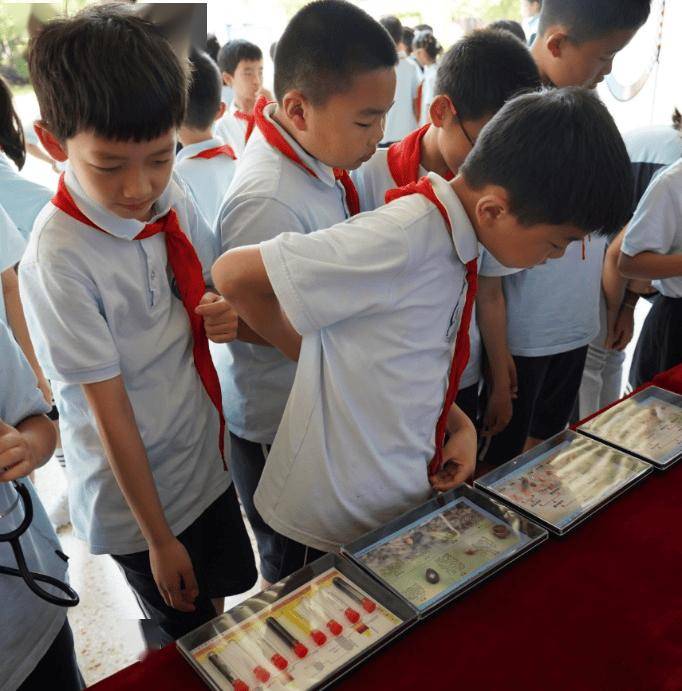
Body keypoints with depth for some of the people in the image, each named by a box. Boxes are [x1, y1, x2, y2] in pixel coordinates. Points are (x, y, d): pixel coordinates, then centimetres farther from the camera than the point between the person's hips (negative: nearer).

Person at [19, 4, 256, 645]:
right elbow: (109, 411, -20)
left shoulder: (173, 197, -9)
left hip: (206, 456, 6)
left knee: (227, 588, 25)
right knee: (188, 636, 16)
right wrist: (159, 538, -11)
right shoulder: (58, 260, -26)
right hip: (133, 491, -5)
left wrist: (226, 315, -15)